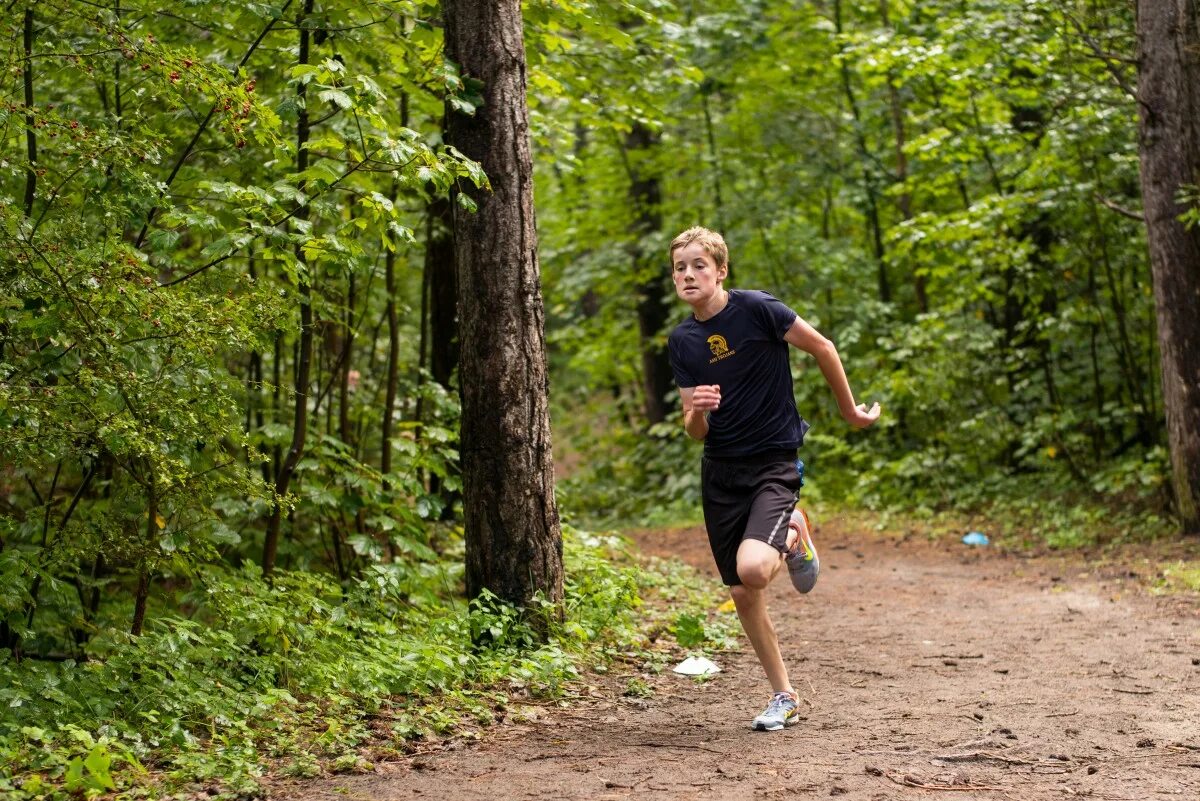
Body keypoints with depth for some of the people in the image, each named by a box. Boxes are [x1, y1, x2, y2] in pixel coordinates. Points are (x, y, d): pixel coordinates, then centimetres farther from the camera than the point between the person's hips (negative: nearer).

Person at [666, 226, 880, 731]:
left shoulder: (755, 309, -12)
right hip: (720, 470, 5)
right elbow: (695, 431, 7)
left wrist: (850, 412, 8)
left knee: (753, 569, -28)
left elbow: (822, 348, 0)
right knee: (742, 595, 7)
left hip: (775, 463, -5)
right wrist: (696, 411, -16)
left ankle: (793, 540, 8)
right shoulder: (681, 341, 4)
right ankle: (784, 696, 24)